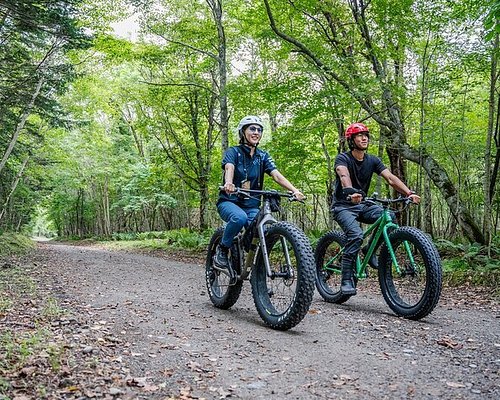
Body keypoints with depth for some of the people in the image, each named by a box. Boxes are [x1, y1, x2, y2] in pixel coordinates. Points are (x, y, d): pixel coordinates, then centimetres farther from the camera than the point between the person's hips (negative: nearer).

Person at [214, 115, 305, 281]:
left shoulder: (263, 156, 8)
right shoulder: (233, 152, -3)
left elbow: (276, 175, -8)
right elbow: (229, 168, -26)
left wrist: (295, 190, -26)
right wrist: (228, 183, -50)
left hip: (252, 205, 4)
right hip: (229, 201, -3)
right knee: (240, 217, -38)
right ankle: (222, 250, -13)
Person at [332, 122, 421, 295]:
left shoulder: (372, 160, 2)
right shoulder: (342, 158, -13)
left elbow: (390, 178, -11)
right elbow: (344, 176, -35)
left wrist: (409, 193, -27)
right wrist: (351, 192, -56)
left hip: (361, 205, 5)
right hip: (343, 206, -5)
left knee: (389, 217, -21)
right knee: (356, 234, -30)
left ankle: (370, 249, 0)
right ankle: (346, 279, -19)